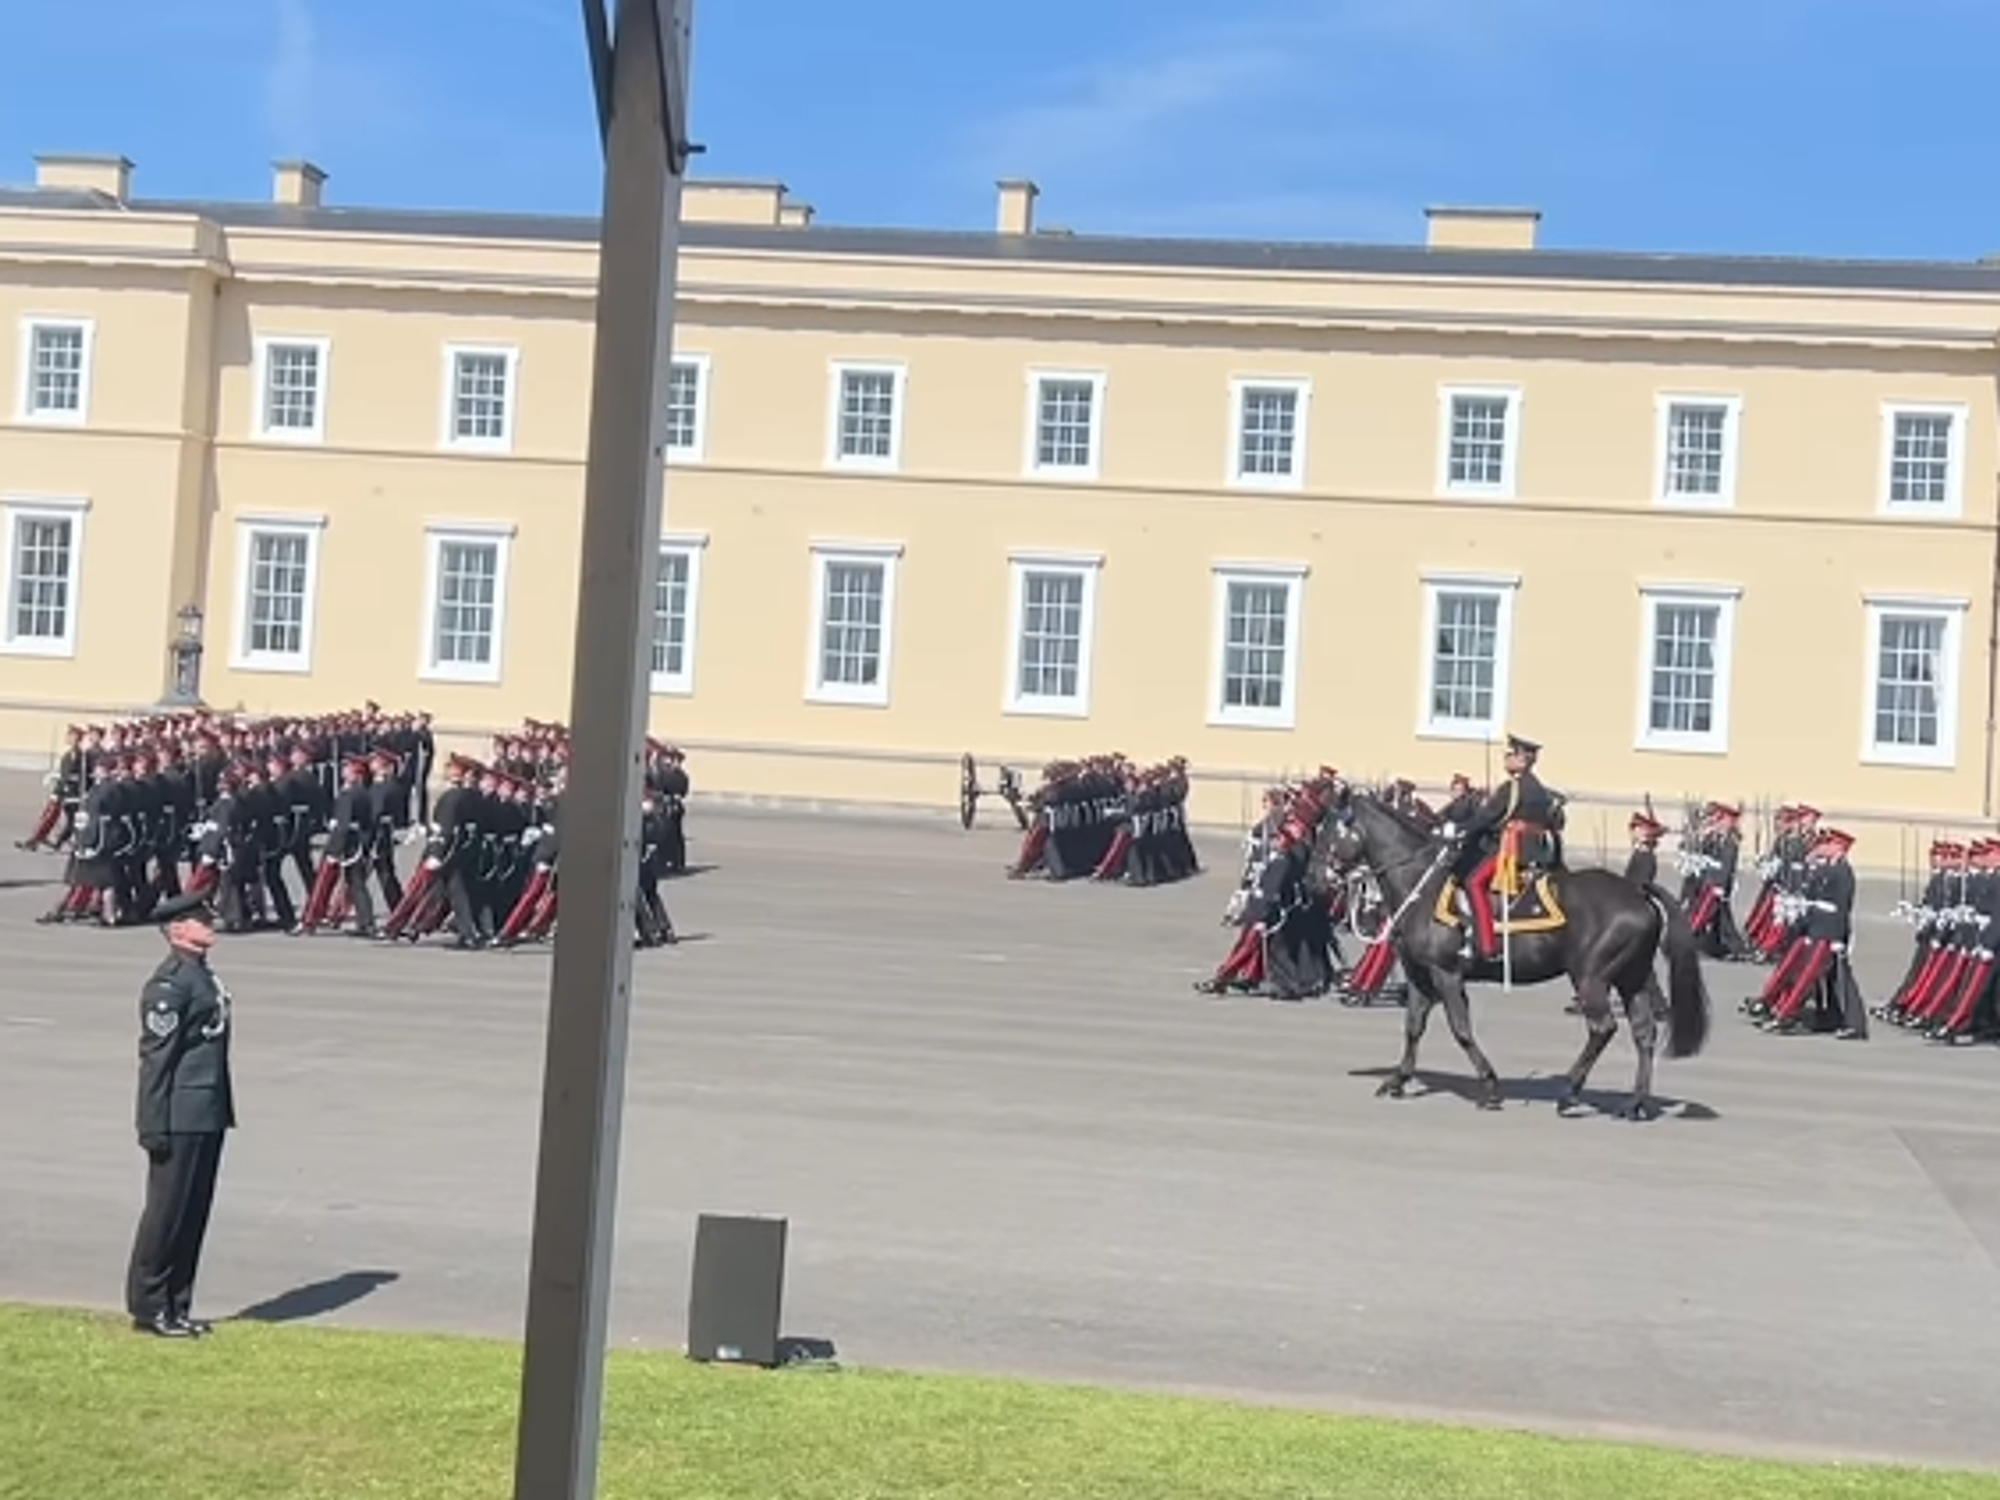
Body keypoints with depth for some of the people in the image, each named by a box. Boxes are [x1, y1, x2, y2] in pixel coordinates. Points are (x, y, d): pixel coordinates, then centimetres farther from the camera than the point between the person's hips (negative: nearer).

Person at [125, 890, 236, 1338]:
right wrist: (154, 1126, -19)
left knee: (195, 1212, 13)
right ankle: (148, 1306, 10)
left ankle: (176, 1306, 21)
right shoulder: (169, 983, -15)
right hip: (181, 1118, -9)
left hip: (209, 1115, 9)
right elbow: (155, 1056, -17)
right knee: (168, 1211, 0)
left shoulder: (203, 974, 14)